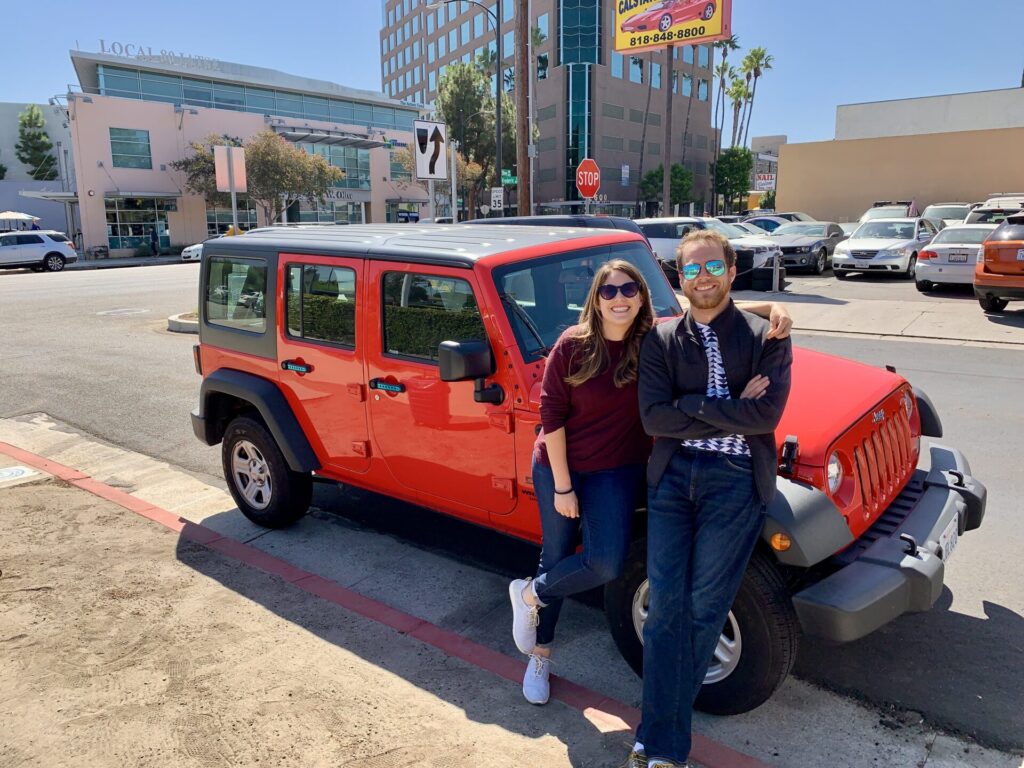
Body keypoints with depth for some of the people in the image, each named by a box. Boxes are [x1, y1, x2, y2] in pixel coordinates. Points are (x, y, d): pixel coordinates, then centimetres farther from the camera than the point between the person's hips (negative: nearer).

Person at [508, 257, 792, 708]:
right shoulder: (572, 346, -14)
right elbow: (552, 415, -12)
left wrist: (773, 308, -25)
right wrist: (562, 485, -13)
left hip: (618, 471, 2)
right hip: (558, 468, -1)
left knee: (607, 564, -12)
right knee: (557, 557, 10)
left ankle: (530, 594, 17)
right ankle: (539, 655, 33)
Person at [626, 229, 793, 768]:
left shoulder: (766, 338, 4)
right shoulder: (660, 341, 8)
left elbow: (767, 415, -10)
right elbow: (653, 418, -5)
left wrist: (691, 405, -9)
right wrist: (731, 410, -9)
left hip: (736, 480, -1)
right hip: (672, 474, 2)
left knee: (703, 608, 4)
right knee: (665, 604, 0)